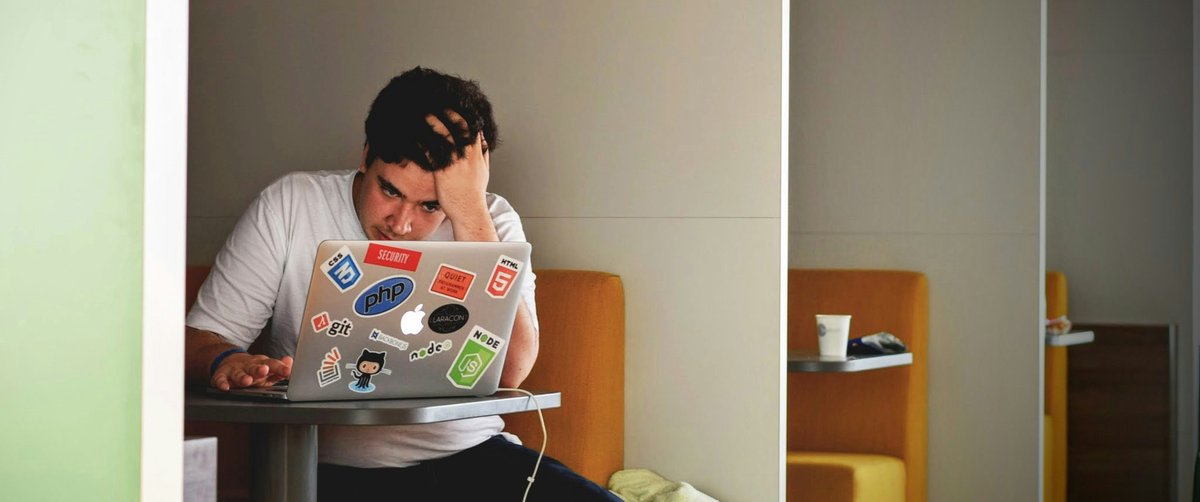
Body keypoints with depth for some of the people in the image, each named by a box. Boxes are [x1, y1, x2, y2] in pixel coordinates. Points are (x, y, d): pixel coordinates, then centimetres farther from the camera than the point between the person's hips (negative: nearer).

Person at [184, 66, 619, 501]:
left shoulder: (489, 223, 2)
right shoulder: (289, 207, 1)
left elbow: (509, 373, -15)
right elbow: (198, 339, 0)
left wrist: (470, 211, -18)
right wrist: (226, 362, -25)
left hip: (465, 458, 2)